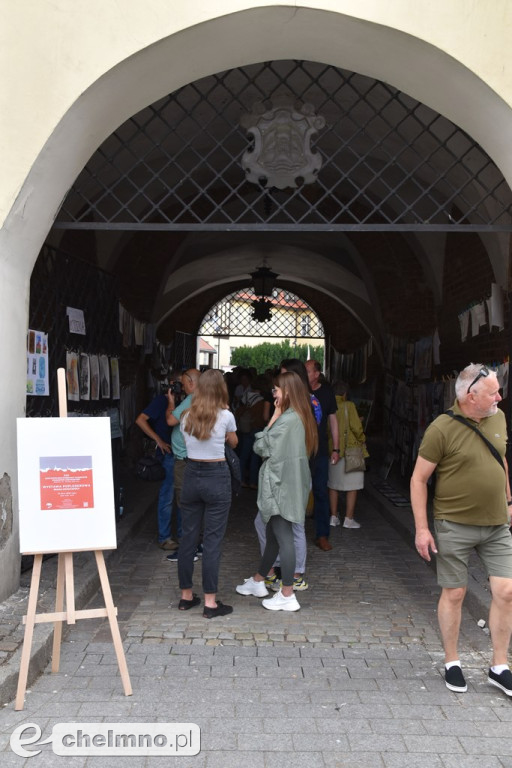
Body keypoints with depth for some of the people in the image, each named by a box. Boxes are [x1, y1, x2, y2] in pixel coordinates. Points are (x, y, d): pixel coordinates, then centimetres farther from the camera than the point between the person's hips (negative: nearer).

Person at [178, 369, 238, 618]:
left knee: (188, 536, 12)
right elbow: (233, 443, 11)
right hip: (217, 477, -4)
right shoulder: (226, 416, -7)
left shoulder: (186, 417, 3)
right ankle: (210, 602, 6)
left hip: (191, 476, 4)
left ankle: (186, 596, 23)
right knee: (212, 540, 1)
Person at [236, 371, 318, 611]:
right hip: (285, 483, 10)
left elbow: (262, 447, -13)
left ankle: (287, 596, 3)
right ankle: (258, 582, 35)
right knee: (273, 535, 20)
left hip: (281, 484, -10)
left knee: (283, 537, -4)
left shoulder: (287, 419, -20)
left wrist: (274, 417, -8)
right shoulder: (300, 417, 11)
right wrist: (277, 417, 9)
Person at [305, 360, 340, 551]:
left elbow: (333, 420, 7)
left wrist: (336, 448, 4)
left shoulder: (326, 392, 1)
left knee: (321, 492, 2)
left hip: (319, 450, 0)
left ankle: (322, 535, 10)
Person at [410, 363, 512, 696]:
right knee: (454, 593, 7)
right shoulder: (442, 429, -16)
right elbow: (419, 479, -12)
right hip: (455, 526, -5)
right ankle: (452, 663, 27)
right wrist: (422, 528, -14)